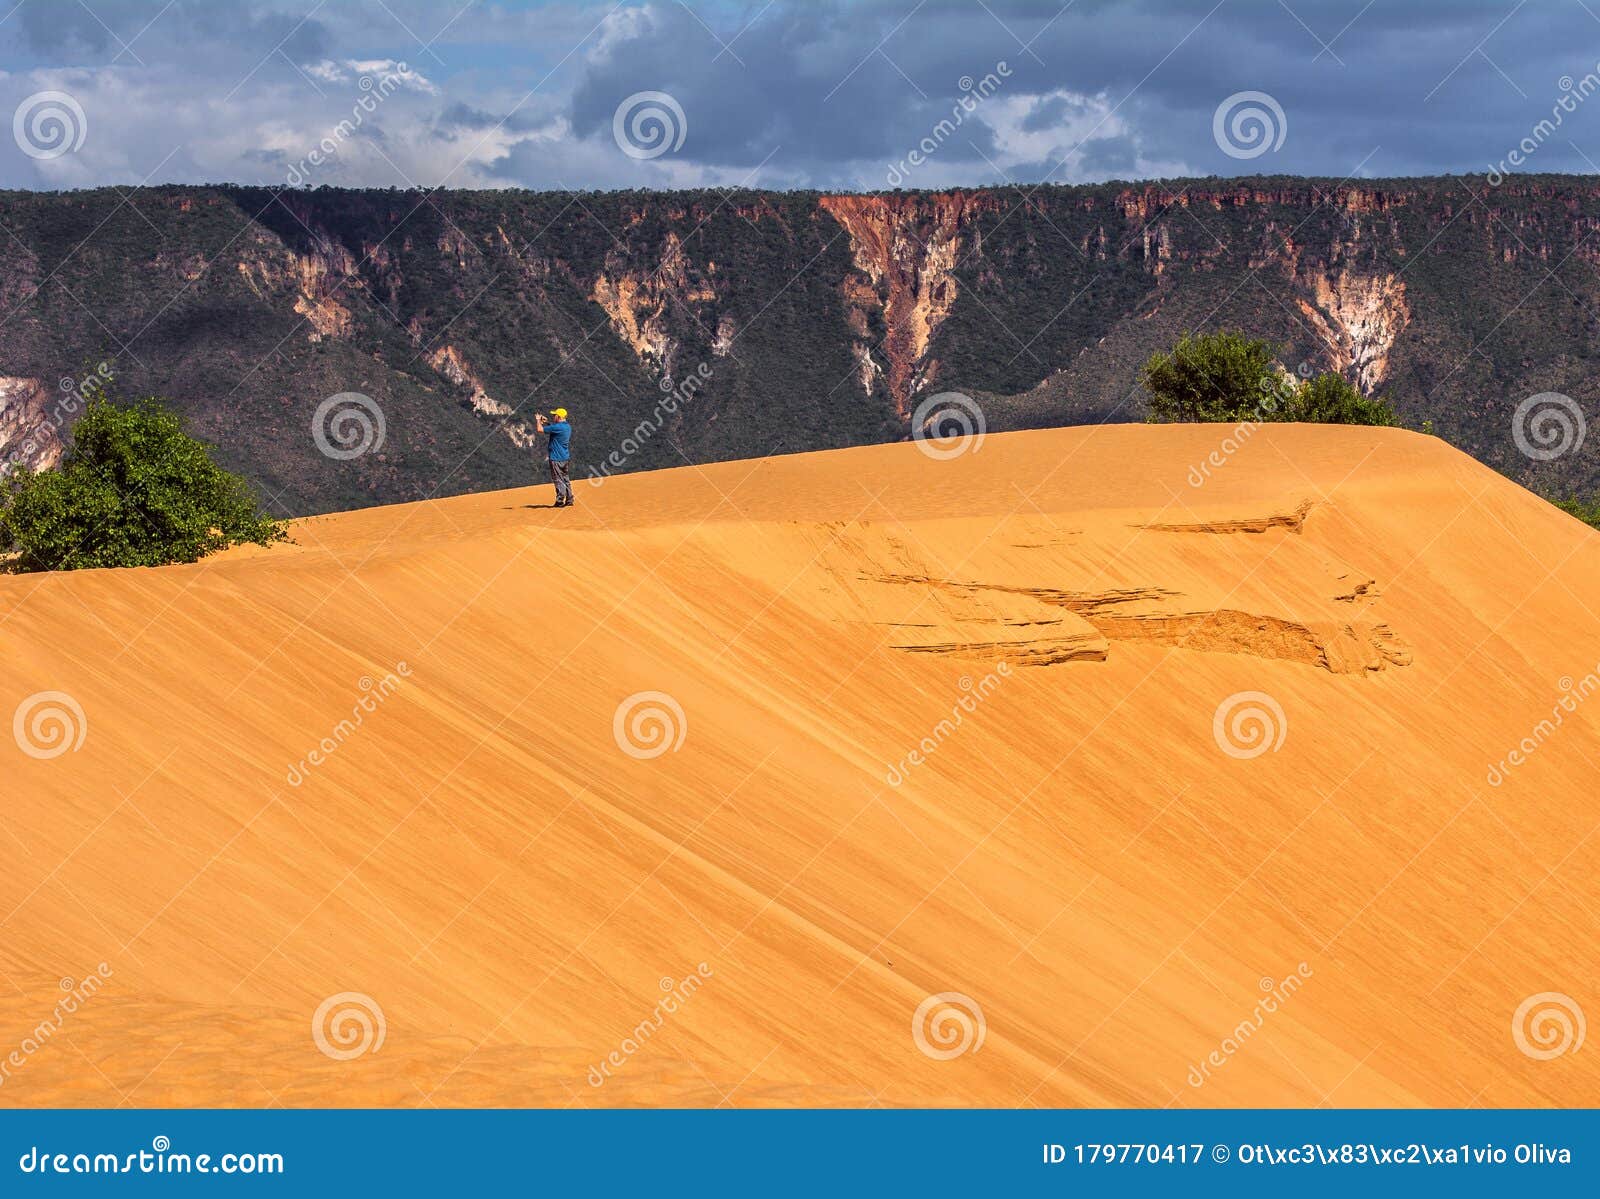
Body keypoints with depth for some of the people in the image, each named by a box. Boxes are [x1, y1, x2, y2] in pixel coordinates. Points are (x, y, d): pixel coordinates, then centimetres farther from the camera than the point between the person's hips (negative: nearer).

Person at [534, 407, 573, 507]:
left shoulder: (558, 427, -19)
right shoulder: (567, 427, 9)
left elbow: (540, 429, -15)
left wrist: (538, 420, 3)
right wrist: (547, 422, 23)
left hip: (557, 459, -9)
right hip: (566, 458, 9)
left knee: (558, 480, -4)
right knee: (566, 479, 14)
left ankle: (560, 501, -4)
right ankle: (569, 500, 17)